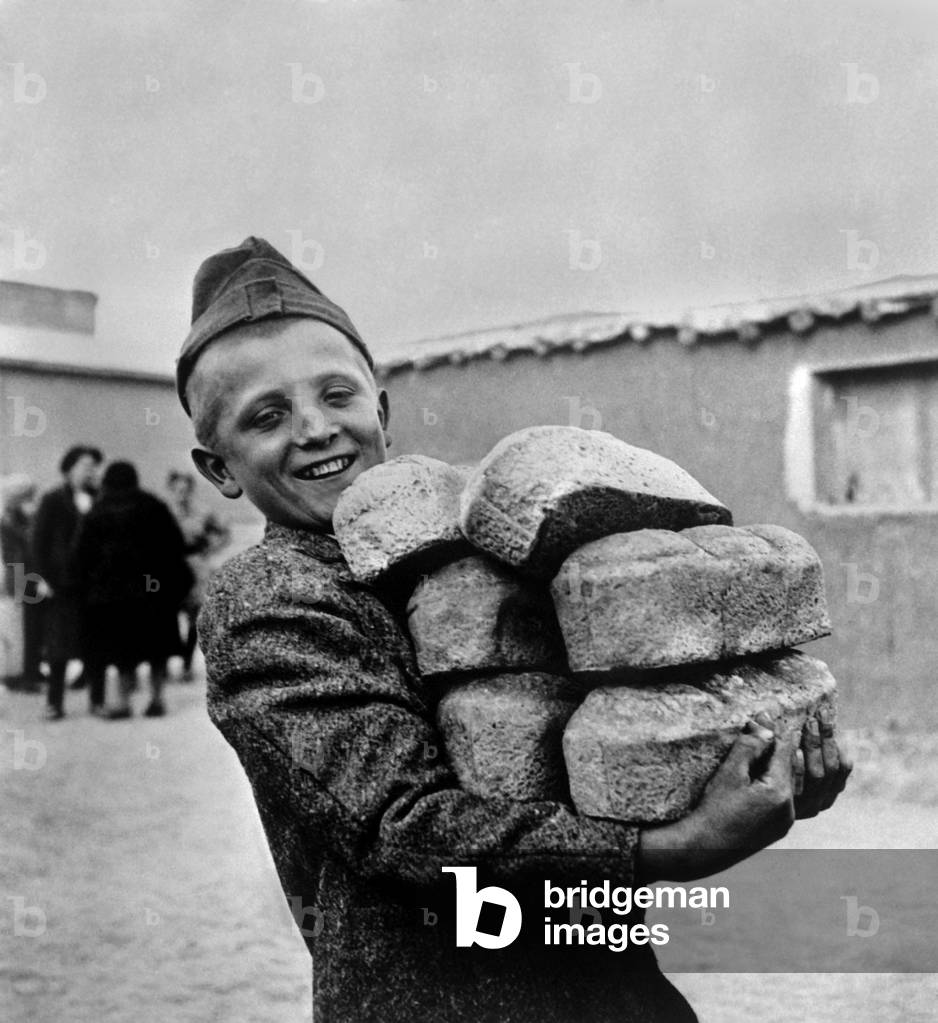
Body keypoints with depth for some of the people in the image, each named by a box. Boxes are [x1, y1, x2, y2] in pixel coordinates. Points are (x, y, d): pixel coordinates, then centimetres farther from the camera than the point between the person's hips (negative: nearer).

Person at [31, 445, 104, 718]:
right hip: (61, 583, -2)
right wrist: (44, 577, -6)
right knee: (59, 646, 1)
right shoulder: (53, 501, 4)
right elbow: (39, 541, 2)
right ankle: (54, 702, 8)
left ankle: (97, 700, 11)